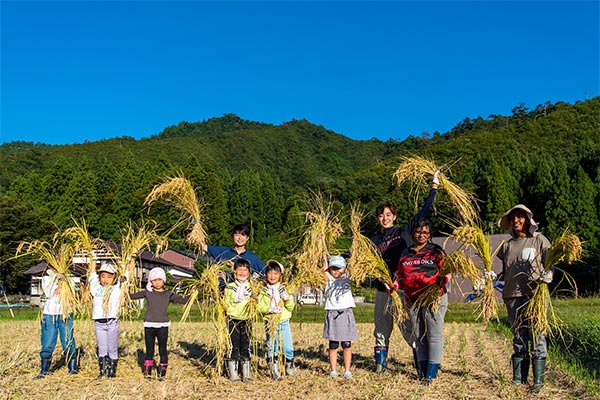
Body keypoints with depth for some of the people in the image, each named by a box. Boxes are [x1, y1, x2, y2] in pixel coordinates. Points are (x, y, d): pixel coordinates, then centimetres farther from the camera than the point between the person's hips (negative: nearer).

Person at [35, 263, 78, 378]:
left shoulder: (67, 278, 7)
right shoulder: (46, 278, 4)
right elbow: (48, 293, -13)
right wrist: (55, 278, -18)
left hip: (65, 314, 1)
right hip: (49, 314, -1)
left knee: (68, 342, 0)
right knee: (47, 344, 1)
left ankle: (72, 368, 10)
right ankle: (44, 371, 11)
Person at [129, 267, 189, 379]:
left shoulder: (168, 294, 6)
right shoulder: (147, 292, 5)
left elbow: (183, 300, 3)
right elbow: (132, 296, 6)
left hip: (163, 326, 0)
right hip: (149, 325, 0)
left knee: (163, 349, 3)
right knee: (149, 350, 7)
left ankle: (162, 370, 14)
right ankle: (147, 370, 18)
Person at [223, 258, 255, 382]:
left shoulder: (252, 288, 10)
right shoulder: (229, 287, 3)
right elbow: (226, 304, 1)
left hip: (246, 321, 2)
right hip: (233, 320, -2)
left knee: (246, 347, 7)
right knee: (233, 346, -2)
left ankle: (246, 373, 15)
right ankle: (233, 373, 6)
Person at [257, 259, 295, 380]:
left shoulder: (284, 290, 5)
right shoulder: (263, 292, 3)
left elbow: (290, 307, 2)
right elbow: (260, 307, -6)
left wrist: (287, 298, -16)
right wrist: (270, 309, -22)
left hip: (284, 321, 1)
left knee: (288, 346, 0)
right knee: (271, 347, 1)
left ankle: (289, 365, 24)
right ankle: (274, 370, 11)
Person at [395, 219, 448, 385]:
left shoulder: (436, 251, 3)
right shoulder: (405, 254, 15)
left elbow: (446, 270, -1)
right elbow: (401, 276, 21)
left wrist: (443, 279, -22)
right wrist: (394, 285, 3)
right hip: (413, 301, 5)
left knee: (434, 334, -6)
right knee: (418, 336, 8)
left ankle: (431, 373, -4)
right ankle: (422, 371, 15)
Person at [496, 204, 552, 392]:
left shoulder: (539, 240, 3)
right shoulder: (508, 245, 15)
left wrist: (546, 277, -20)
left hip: (535, 294, -4)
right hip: (512, 296, 4)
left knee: (536, 336, -5)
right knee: (518, 337, 9)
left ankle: (538, 381, 2)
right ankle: (518, 378, 14)